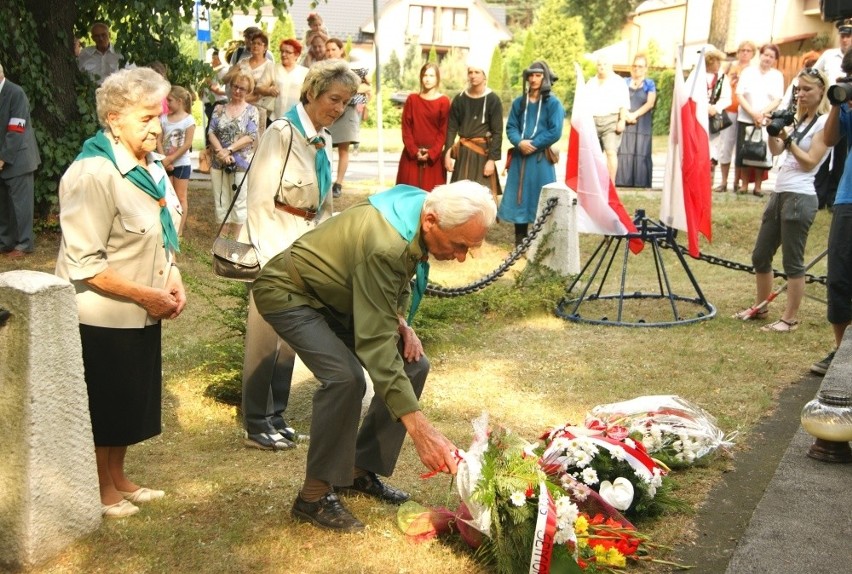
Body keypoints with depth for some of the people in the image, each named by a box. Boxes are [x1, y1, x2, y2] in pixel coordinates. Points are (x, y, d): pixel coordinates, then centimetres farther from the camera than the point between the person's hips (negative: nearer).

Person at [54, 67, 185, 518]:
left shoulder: (150, 165, 4)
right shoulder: (93, 174, -22)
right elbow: (84, 262, -24)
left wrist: (172, 278, 0)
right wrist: (146, 295, -21)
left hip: (142, 313, 8)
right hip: (103, 316, -8)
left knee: (132, 398, 18)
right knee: (105, 404, 7)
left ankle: (118, 477, 36)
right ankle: (102, 489, 25)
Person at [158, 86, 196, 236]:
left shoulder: (188, 120, -10)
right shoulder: (164, 118, 3)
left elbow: (187, 144, -14)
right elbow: (159, 141, 0)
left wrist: (170, 159, -15)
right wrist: (164, 160, -13)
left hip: (181, 163, -4)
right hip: (166, 164, 5)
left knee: (180, 197, 2)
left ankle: (179, 231, 6)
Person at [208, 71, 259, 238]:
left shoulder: (251, 111, 1)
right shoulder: (219, 109, 8)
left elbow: (251, 136, -10)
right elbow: (211, 132, 0)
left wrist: (229, 150, -16)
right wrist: (220, 151, -16)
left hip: (241, 163, -3)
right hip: (219, 163, 3)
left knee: (239, 203, 2)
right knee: (221, 202, 8)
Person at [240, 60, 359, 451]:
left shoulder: (323, 140, 8)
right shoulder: (283, 134, -16)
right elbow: (261, 201, -18)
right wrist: (273, 261, -19)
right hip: (274, 249, -8)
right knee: (265, 337, 1)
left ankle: (276, 415, 26)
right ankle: (256, 425, 13)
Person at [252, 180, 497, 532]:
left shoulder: (418, 218, -11)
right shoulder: (385, 246, -38)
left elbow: (399, 283, 11)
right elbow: (375, 345, -41)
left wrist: (401, 323, -8)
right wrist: (420, 430, -44)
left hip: (337, 298, 9)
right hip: (289, 293, -9)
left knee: (413, 366, -2)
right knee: (345, 376, -30)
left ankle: (361, 470, 11)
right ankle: (314, 497, -13)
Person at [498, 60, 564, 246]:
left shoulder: (553, 103, -2)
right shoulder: (519, 102, 10)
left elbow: (555, 132, -9)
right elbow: (511, 127, 6)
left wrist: (533, 144, -14)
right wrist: (519, 143, -13)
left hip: (541, 158, -4)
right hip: (520, 157, 4)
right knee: (518, 198, 6)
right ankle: (520, 241, 15)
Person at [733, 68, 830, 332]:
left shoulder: (825, 122, -6)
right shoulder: (799, 119, 17)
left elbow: (810, 162, -11)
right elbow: (775, 151, 11)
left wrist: (788, 139, -15)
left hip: (800, 198, -8)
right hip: (779, 194, 8)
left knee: (792, 262, -4)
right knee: (760, 256, 13)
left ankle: (790, 319, 4)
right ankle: (760, 308, 27)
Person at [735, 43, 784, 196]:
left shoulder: (777, 76, 5)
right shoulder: (747, 72, 6)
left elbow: (777, 100, -1)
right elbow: (740, 96, 0)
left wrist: (762, 114, -16)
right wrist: (753, 113, -13)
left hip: (767, 121, 0)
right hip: (745, 119, 1)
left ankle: (758, 186, 10)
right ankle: (744, 184, 12)